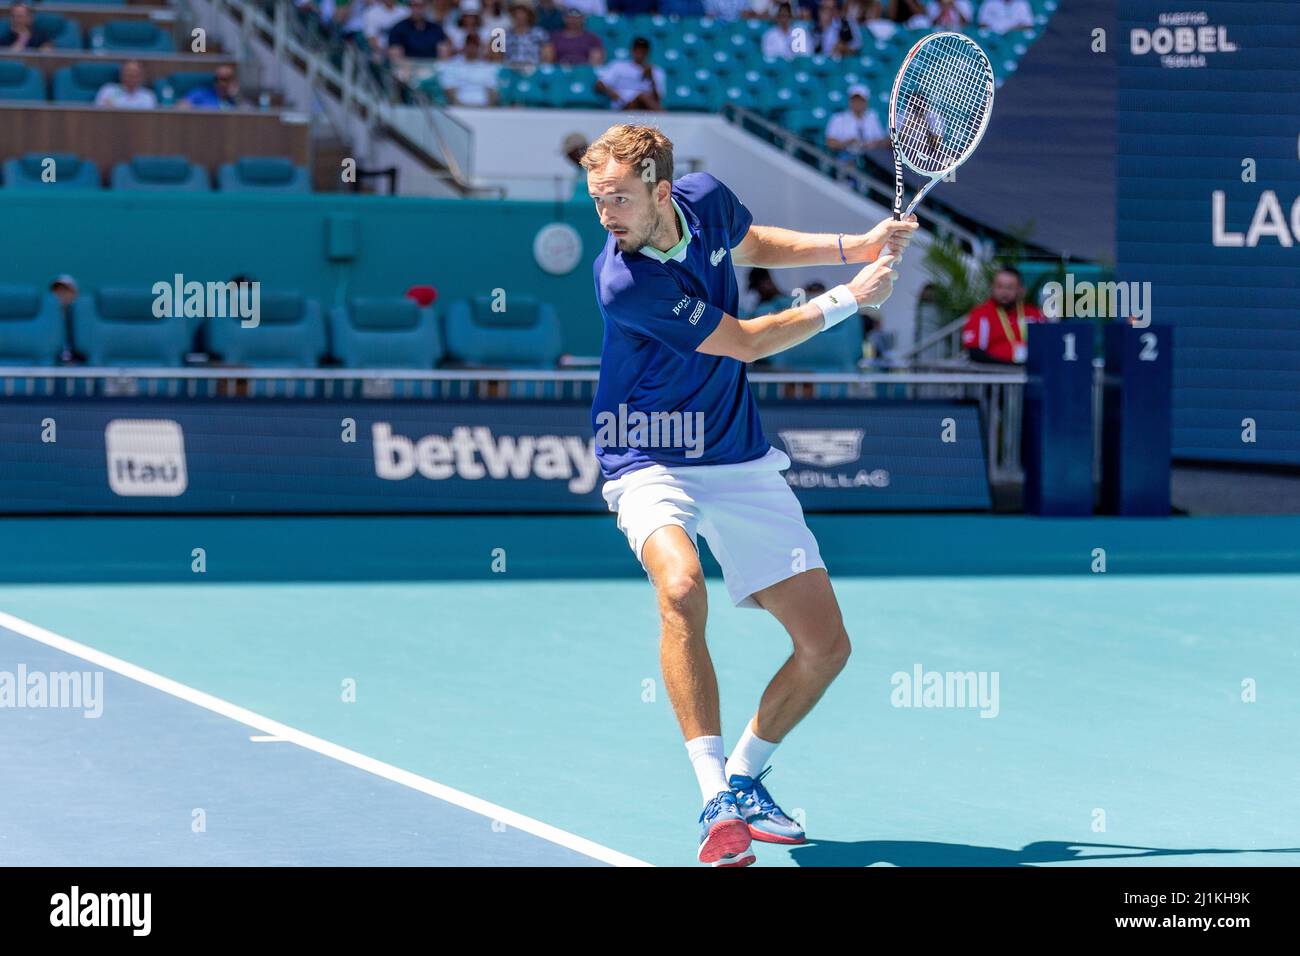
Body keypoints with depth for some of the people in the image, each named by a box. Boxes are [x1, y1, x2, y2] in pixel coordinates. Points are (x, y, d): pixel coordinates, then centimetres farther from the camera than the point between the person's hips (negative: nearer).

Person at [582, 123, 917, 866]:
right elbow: (745, 343, -15)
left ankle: (744, 777, 23)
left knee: (826, 645, 0)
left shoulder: (706, 199, -6)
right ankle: (717, 803, -36)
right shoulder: (624, 282, -26)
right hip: (652, 464, -6)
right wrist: (850, 298, -6)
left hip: (741, 462, 6)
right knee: (682, 589, -37)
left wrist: (856, 246, 10)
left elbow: (752, 245, 21)